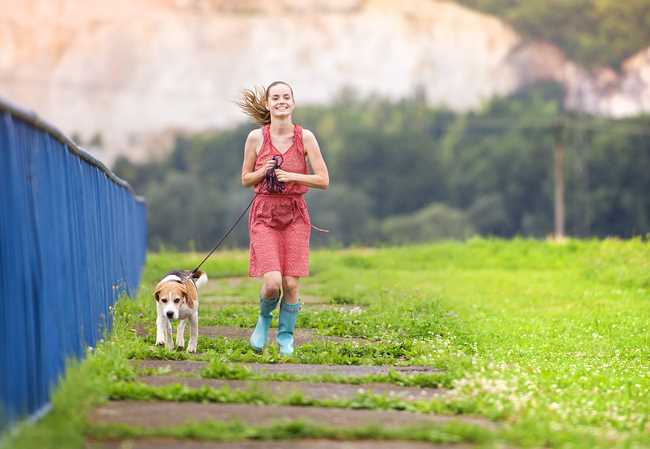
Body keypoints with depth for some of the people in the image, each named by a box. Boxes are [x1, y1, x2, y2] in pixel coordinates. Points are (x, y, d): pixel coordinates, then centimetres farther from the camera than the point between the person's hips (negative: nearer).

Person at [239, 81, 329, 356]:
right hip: (264, 214, -1)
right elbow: (245, 180, 8)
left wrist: (292, 176, -13)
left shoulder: (305, 137, -1)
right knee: (272, 282, -14)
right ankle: (264, 318, 18)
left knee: (291, 283, -3)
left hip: (295, 215, 1)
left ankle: (285, 336, 18)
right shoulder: (256, 138, -1)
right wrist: (263, 171, -12)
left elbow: (323, 180, -1)